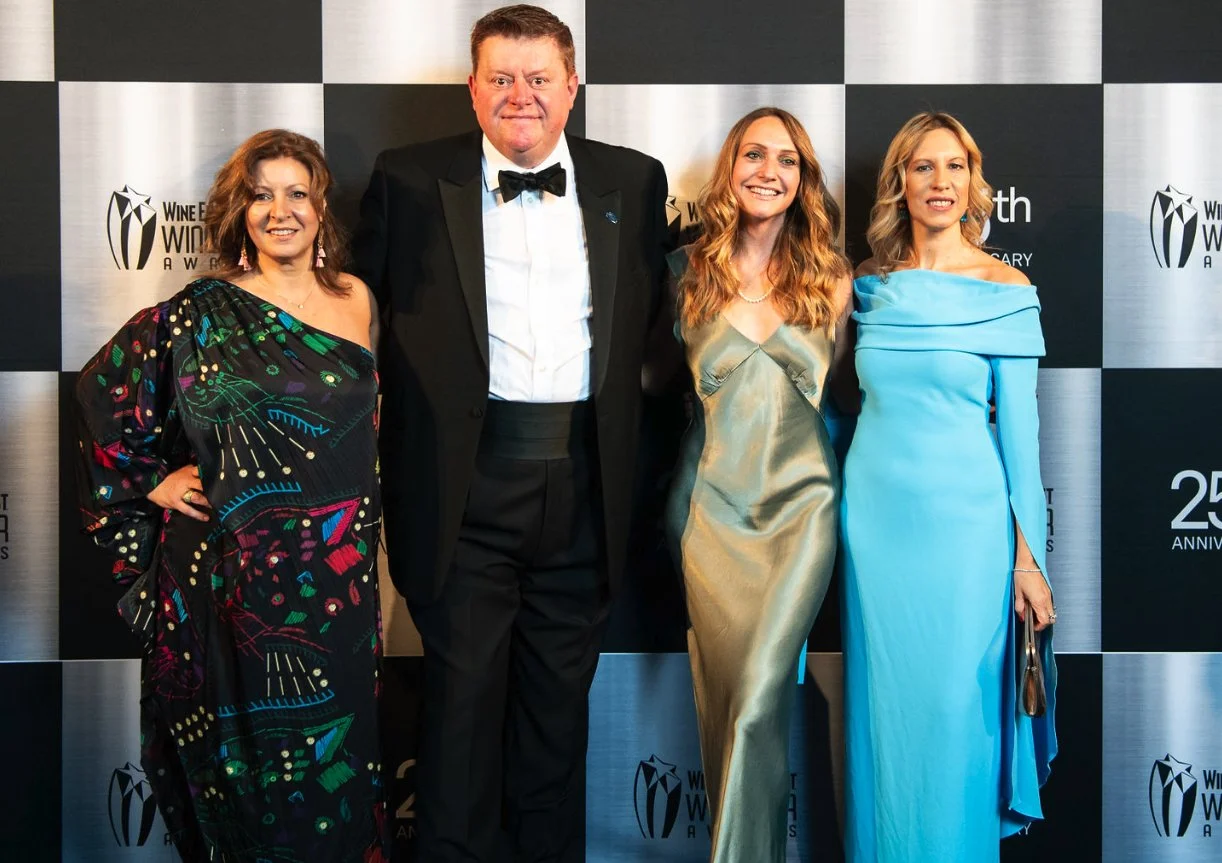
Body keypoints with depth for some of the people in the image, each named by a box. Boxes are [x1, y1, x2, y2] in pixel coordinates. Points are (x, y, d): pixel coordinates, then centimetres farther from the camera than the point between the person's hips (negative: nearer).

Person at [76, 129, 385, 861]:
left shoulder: (357, 300, 7)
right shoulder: (203, 313, -7)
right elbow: (104, 389, -1)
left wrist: (373, 564, 12)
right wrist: (151, 480, -4)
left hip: (339, 574, 4)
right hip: (238, 572, -4)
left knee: (335, 750, 13)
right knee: (249, 754, 7)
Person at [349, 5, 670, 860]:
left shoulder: (634, 181, 8)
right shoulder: (411, 180, 2)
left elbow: (655, 314, 11)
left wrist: (631, 455, 3)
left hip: (584, 482, 2)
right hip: (468, 483, -2)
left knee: (561, 693, 14)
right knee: (464, 688, 3)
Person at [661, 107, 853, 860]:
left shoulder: (830, 279, 3)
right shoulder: (691, 271, 4)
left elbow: (836, 386, 14)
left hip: (800, 503, -1)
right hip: (714, 506, 1)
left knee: (760, 694, -13)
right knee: (722, 691, 5)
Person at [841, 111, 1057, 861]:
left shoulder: (1005, 290, -4)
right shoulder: (870, 286, 5)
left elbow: (1019, 426, -4)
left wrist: (1027, 555, -5)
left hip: (964, 520, -3)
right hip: (875, 514, 3)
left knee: (954, 710, 3)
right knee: (881, 706, 10)